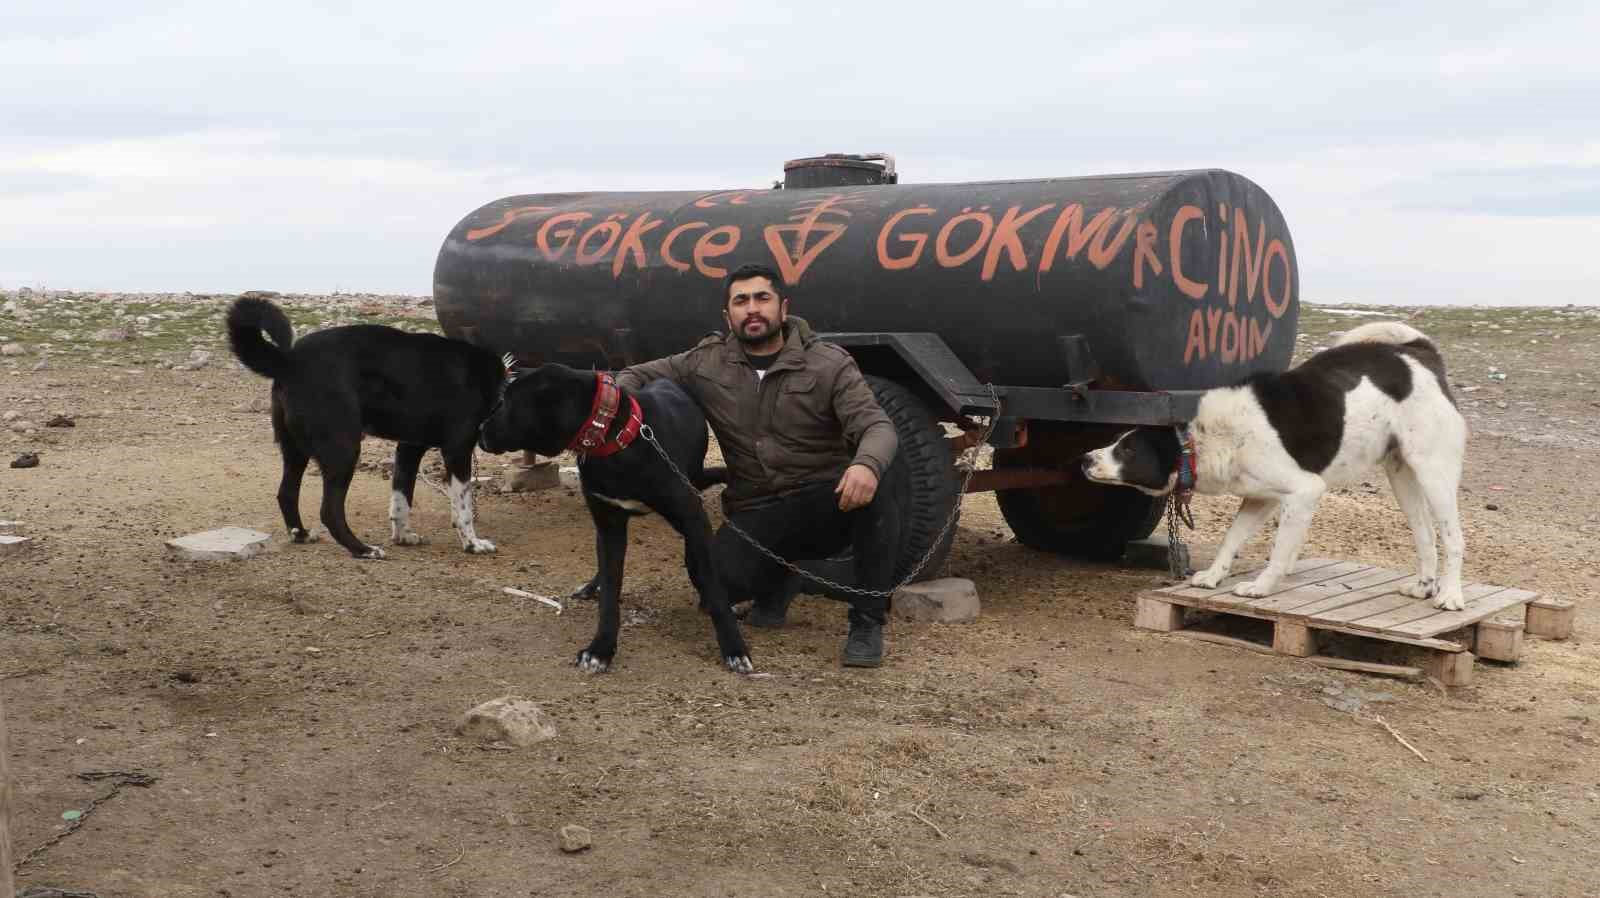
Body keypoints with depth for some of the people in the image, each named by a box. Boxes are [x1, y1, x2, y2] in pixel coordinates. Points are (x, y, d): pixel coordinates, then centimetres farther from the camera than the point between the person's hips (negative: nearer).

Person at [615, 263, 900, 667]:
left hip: (826, 503, -1)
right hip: (755, 514, 2)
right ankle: (774, 580, 11)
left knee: (870, 492, -36)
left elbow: (877, 426, -16)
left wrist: (867, 464, -42)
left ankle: (867, 622, -18)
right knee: (719, 579, -28)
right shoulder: (707, 362, 2)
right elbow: (636, 376, 12)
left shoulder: (830, 364, -6)